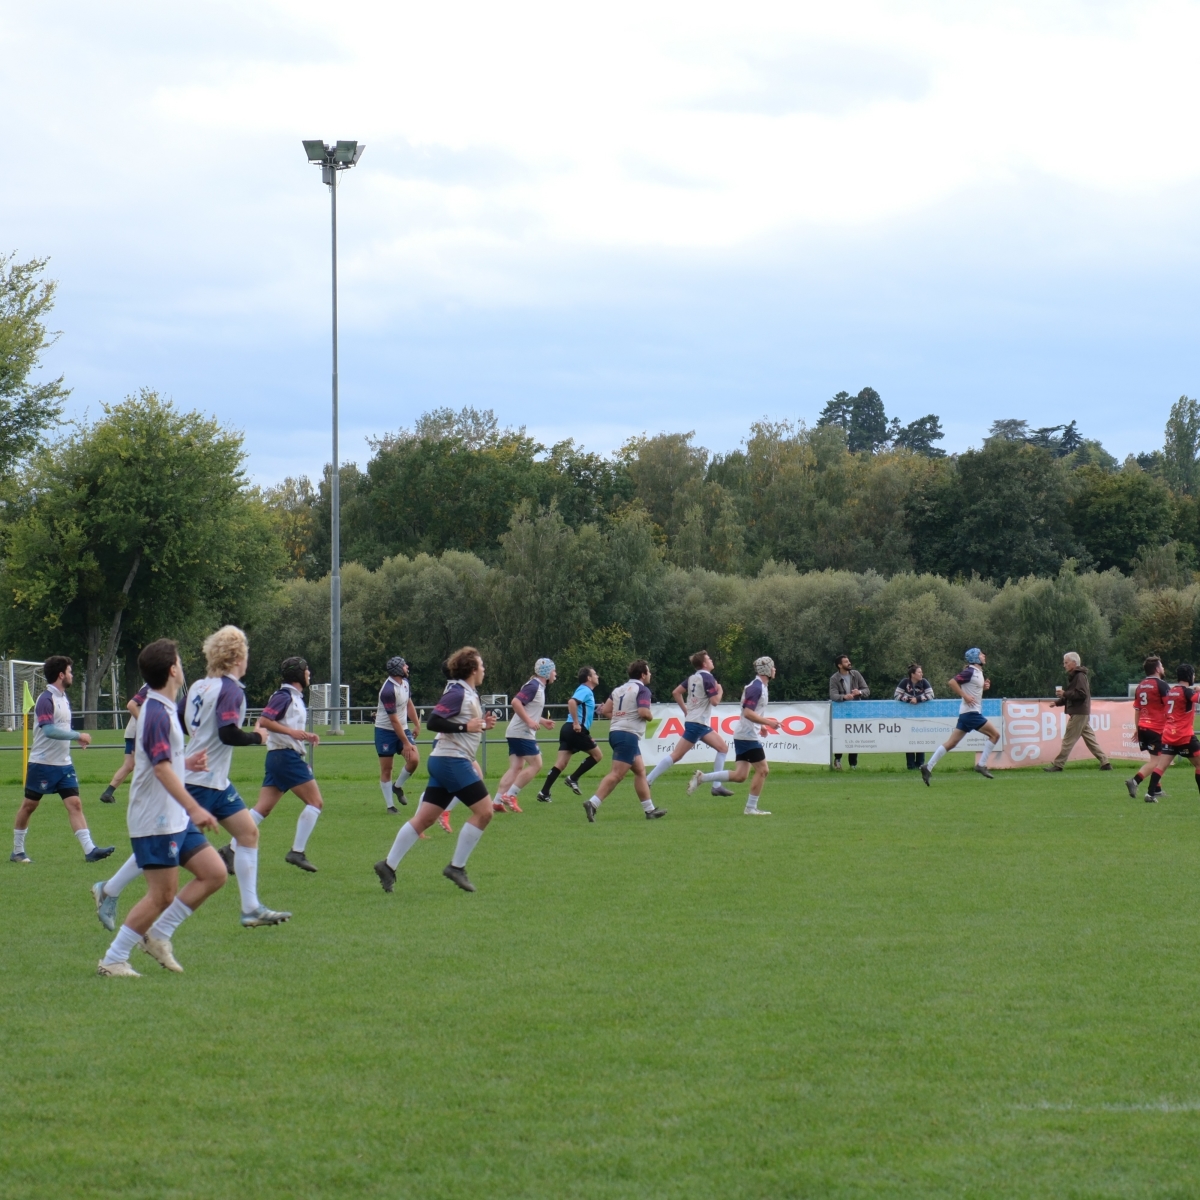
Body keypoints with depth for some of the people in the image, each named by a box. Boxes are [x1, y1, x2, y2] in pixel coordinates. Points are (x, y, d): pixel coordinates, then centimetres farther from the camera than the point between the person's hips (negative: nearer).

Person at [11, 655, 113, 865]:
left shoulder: (64, 699, 11)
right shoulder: (46, 700, -15)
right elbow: (49, 730, -27)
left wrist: (77, 738, 6)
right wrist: (77, 735, -24)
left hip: (64, 764, 7)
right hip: (43, 763, -7)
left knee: (75, 804, -3)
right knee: (29, 806, 6)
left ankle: (89, 849, -11)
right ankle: (17, 850, 17)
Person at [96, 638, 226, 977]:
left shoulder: (164, 710, 14)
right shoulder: (157, 714, -18)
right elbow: (162, 768, -26)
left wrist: (186, 763, 17)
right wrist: (195, 809, -30)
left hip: (175, 819, 10)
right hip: (156, 821, -10)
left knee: (215, 874, 6)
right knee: (162, 895, -8)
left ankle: (158, 935, 12)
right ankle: (112, 960, 1)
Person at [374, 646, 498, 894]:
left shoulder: (468, 694, 17)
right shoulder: (458, 693, -12)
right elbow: (433, 722, -20)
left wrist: (482, 724, 9)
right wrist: (466, 727, -21)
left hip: (443, 762, 10)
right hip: (452, 761, -10)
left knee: (424, 818, 7)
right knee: (484, 810, -8)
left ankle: (389, 865, 7)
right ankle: (456, 866, -4)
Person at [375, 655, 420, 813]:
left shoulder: (404, 682, 1)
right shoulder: (388, 691, -24)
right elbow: (394, 720, -23)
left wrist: (416, 724, 14)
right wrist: (405, 743, -21)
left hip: (402, 729, 7)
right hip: (386, 731, -7)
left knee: (414, 760, -11)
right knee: (386, 769, 0)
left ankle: (398, 787, 13)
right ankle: (390, 805, 7)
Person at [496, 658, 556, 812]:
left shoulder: (538, 687, 18)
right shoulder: (534, 686, -13)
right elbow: (516, 702, -25)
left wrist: (542, 721, 22)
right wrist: (529, 721, -25)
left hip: (516, 734, 10)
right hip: (522, 733, -10)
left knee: (516, 768, 4)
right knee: (536, 764, -8)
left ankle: (498, 801, -3)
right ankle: (510, 795, -10)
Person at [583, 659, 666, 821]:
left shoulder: (619, 689, 16)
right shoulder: (642, 689, -6)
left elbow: (605, 710, 11)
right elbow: (643, 712, -19)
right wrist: (649, 716, 2)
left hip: (615, 731, 9)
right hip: (629, 735, -9)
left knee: (640, 771, 18)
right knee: (617, 774, -14)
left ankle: (650, 809, 22)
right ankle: (592, 804, -25)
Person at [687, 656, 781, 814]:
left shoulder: (758, 686, 16)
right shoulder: (757, 687, -16)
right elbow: (748, 713, -24)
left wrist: (760, 725, 24)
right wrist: (768, 722, -23)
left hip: (743, 735, 10)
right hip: (748, 736, -10)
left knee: (739, 775, 6)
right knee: (762, 770, -4)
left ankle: (701, 778, 6)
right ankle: (751, 807, 2)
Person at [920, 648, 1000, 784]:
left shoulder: (978, 672, 16)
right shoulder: (970, 672, -12)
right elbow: (952, 682, -20)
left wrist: (984, 687, 10)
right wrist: (965, 696, -21)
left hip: (970, 713, 9)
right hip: (971, 712, -9)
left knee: (951, 743, 5)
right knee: (995, 734, -6)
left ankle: (928, 767, 3)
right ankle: (981, 765, -5)